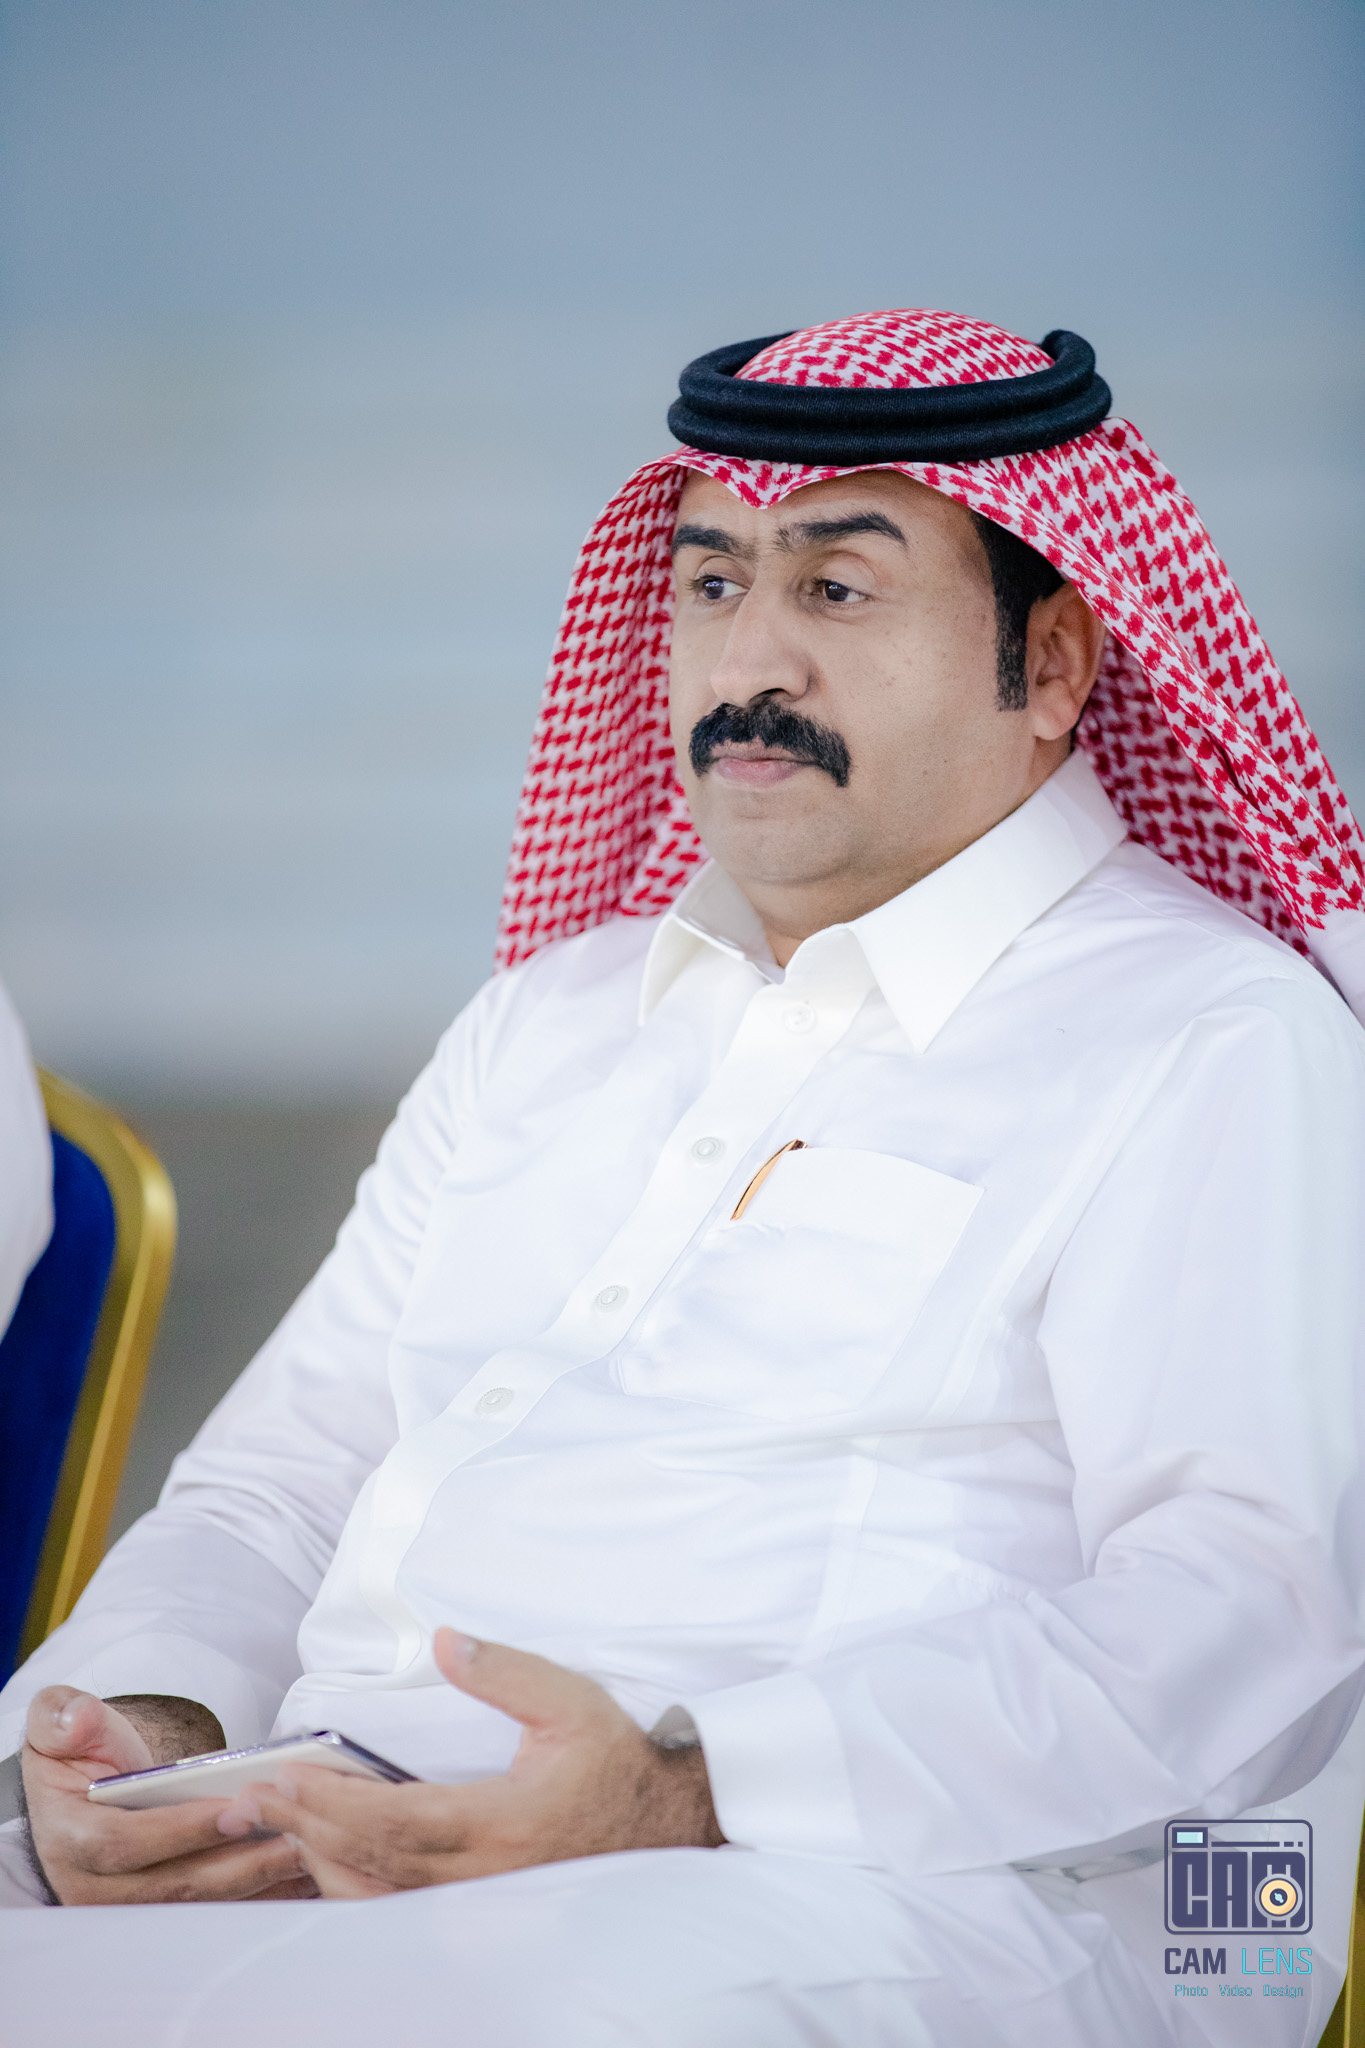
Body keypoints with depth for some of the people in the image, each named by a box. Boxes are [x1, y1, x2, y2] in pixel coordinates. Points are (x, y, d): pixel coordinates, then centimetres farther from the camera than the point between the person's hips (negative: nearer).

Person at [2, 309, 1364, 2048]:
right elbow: (280, 1477, 24)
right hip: (327, 1867, 6)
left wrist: (689, 1797, -25)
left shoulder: (1219, 1044, 2)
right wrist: (146, 1723, 0)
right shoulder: (551, 1015, 26)